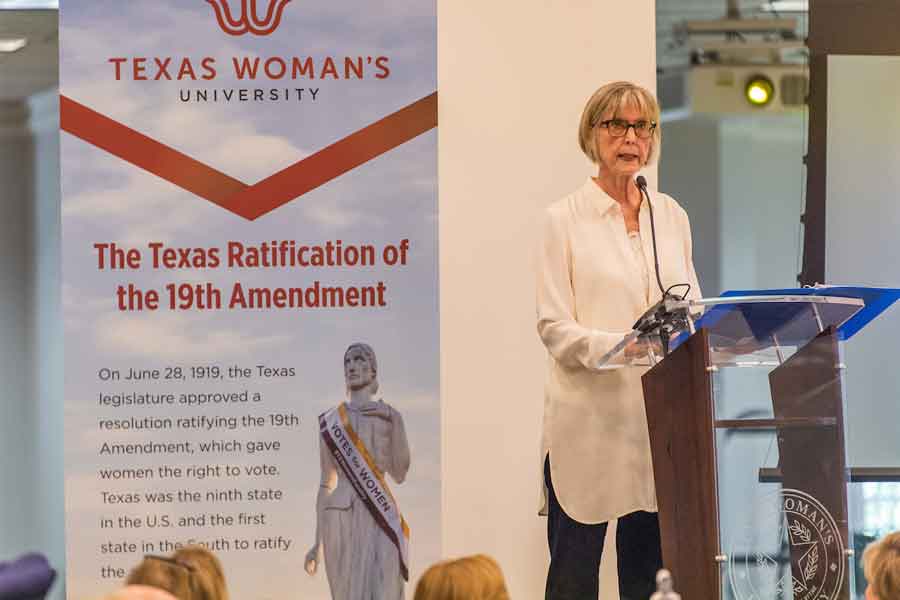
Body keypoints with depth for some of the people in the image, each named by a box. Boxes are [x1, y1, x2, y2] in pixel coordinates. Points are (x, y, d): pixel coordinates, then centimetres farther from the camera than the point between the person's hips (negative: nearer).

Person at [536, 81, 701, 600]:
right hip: (588, 421, -4)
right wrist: (620, 346, -25)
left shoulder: (672, 217, 14)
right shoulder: (564, 220, 0)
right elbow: (554, 329, -7)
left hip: (658, 418, 4)